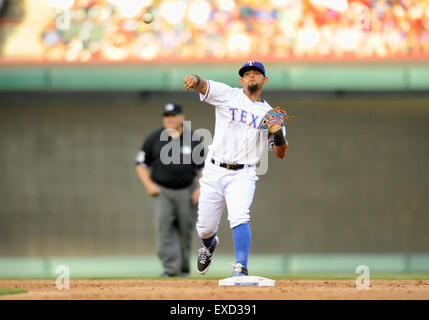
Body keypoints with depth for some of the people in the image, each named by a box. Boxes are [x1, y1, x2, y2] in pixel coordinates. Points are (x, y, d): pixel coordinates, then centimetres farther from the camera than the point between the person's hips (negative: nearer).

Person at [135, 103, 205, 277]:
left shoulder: (194, 139, 3)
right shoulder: (154, 138, 2)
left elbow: (205, 166, 9)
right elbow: (141, 163, 9)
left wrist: (201, 188, -4)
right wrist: (148, 184, -4)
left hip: (187, 192, 1)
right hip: (163, 191, -1)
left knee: (185, 230, 5)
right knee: (163, 224, -20)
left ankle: (183, 268, 23)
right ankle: (170, 268, -24)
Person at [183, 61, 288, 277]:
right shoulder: (228, 95, 5)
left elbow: (281, 154, 8)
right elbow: (203, 85, -13)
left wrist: (278, 133, -13)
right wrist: (195, 80, -38)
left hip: (242, 176, -1)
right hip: (214, 172, 1)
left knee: (239, 217, -26)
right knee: (204, 228, 8)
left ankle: (241, 269, -27)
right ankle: (209, 245, 44)